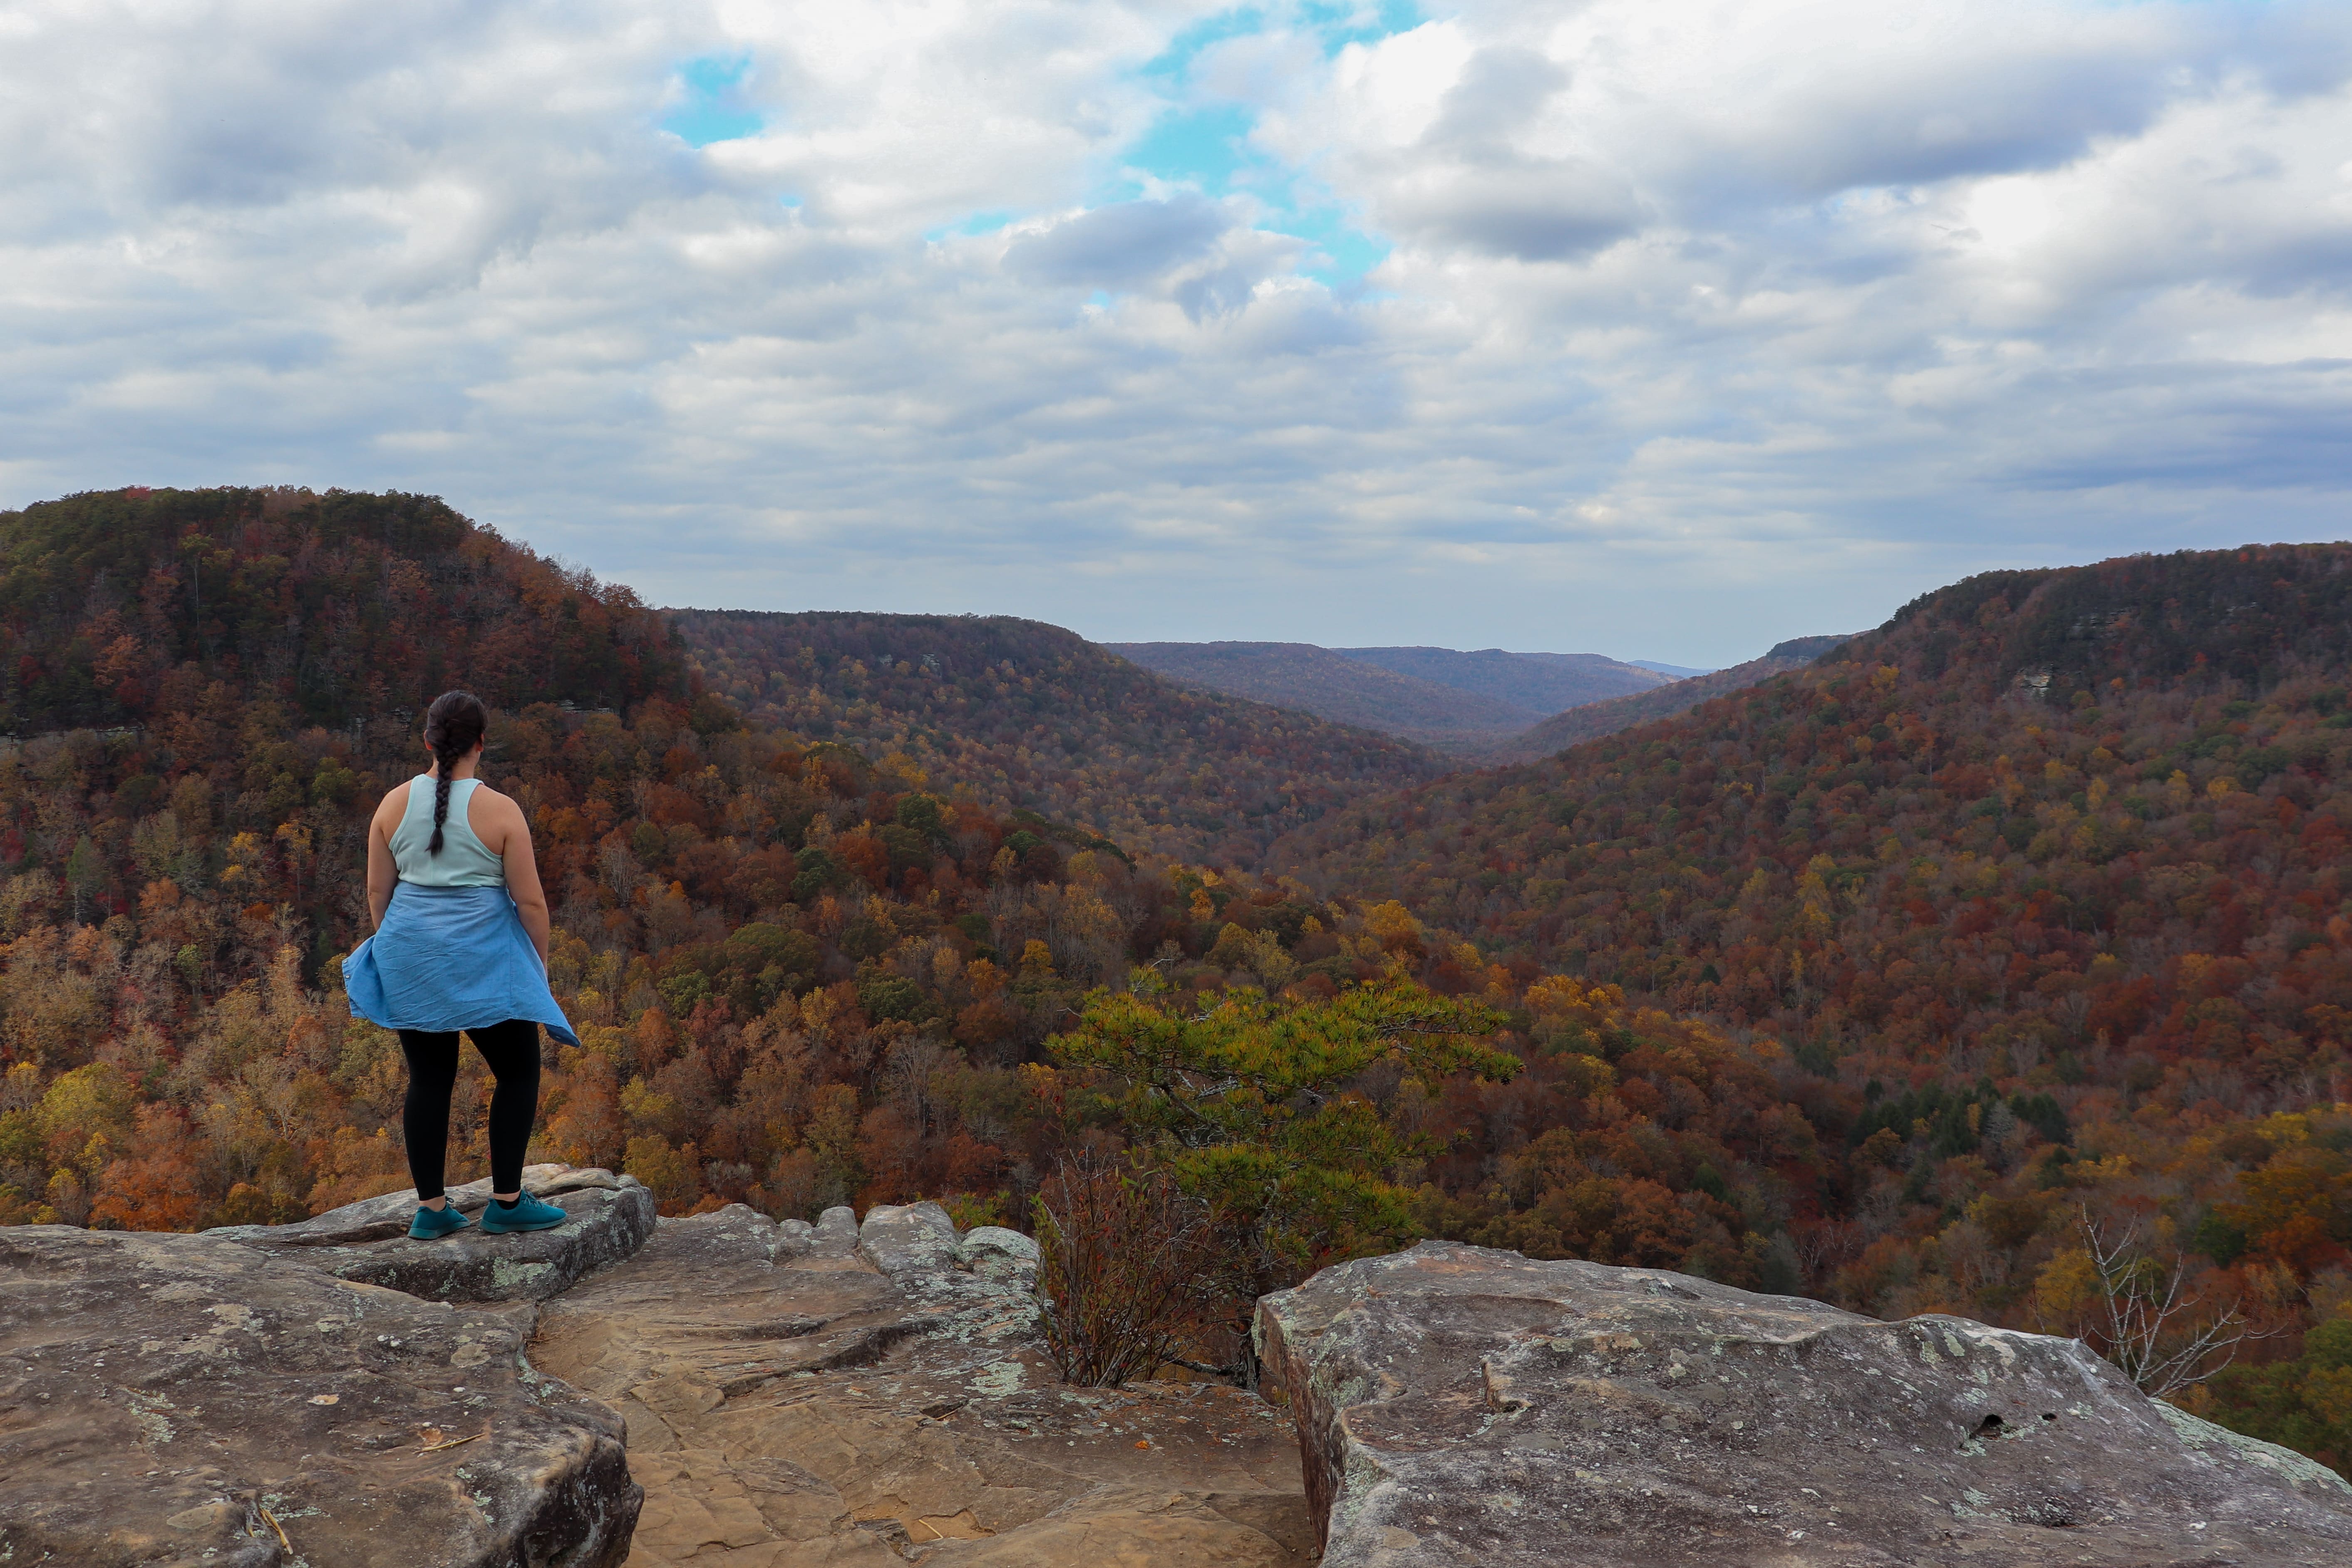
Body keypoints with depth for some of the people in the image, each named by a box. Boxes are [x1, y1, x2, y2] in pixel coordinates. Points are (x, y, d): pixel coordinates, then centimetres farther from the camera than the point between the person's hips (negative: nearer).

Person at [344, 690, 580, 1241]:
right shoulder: (500, 811, -12)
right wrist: (540, 965, 4)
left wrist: (396, 949, 19)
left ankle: (431, 1208, 16)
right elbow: (530, 900, -9)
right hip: (483, 960, -4)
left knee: (429, 1080, 12)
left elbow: (377, 891, 5)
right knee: (519, 1072, 10)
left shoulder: (395, 803, 0)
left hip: (412, 959, 4)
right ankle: (506, 1201, 10)